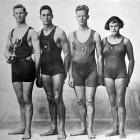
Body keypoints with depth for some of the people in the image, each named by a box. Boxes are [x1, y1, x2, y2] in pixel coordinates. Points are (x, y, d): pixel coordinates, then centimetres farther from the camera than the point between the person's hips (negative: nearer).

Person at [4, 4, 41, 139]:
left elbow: (37, 52, -8)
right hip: (15, 67, 6)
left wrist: (36, 71, -14)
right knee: (20, 99, 13)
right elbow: (7, 49, 22)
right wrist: (8, 56, -2)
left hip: (27, 66, -6)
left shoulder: (31, 32, -4)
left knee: (27, 99, -4)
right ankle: (22, 127, 25)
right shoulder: (11, 33, 15)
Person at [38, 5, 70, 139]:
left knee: (57, 98, -9)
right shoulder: (39, 33, 11)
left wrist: (65, 72, -4)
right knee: (50, 99, 10)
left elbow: (67, 53, -4)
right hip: (44, 69, 5)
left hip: (57, 68, -5)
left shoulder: (59, 32, -6)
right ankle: (53, 128, 18)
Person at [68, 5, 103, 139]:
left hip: (91, 70, -2)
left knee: (90, 100, -2)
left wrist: (100, 75, -1)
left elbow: (99, 56, 2)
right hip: (77, 70, 2)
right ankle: (83, 128, 17)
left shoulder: (95, 35, 1)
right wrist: (70, 76, 1)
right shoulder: (72, 35, 7)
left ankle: (90, 129, 7)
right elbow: (70, 57, 6)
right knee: (80, 101, 6)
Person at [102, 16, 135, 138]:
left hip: (121, 74, -3)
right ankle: (115, 129, 16)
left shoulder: (125, 41, -2)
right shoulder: (104, 41, 6)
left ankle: (121, 130, 2)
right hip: (108, 74, 3)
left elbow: (131, 60, 2)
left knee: (120, 102, -5)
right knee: (113, 102, 8)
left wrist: (129, 77, -2)